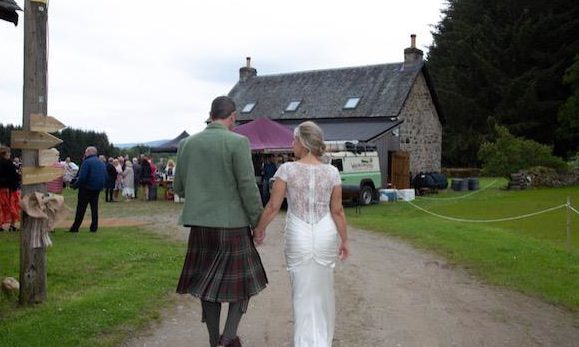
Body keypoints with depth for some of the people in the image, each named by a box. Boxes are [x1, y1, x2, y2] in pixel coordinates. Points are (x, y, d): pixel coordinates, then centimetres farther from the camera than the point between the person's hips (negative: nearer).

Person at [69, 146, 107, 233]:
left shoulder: (87, 162, -13)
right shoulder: (102, 163, 9)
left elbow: (82, 177, -20)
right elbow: (106, 177, 11)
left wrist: (76, 184, -7)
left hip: (86, 188, -6)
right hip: (97, 189, 6)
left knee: (81, 209, 0)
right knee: (94, 208, 12)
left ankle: (75, 228, 4)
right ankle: (94, 227, 12)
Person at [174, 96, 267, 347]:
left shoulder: (187, 143, 4)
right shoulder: (238, 142, -11)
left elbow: (178, 188, 9)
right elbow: (248, 187, -14)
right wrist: (258, 222, -3)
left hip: (201, 225, 4)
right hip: (233, 225, -4)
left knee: (207, 283, 15)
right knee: (244, 280, 12)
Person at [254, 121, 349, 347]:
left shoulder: (287, 169, -9)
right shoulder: (332, 172, -2)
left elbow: (273, 206, -6)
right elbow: (337, 211, 1)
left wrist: (259, 230, 9)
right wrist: (344, 240, 12)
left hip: (298, 237, -3)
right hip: (326, 235, 3)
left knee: (303, 294, 10)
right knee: (323, 291, 19)